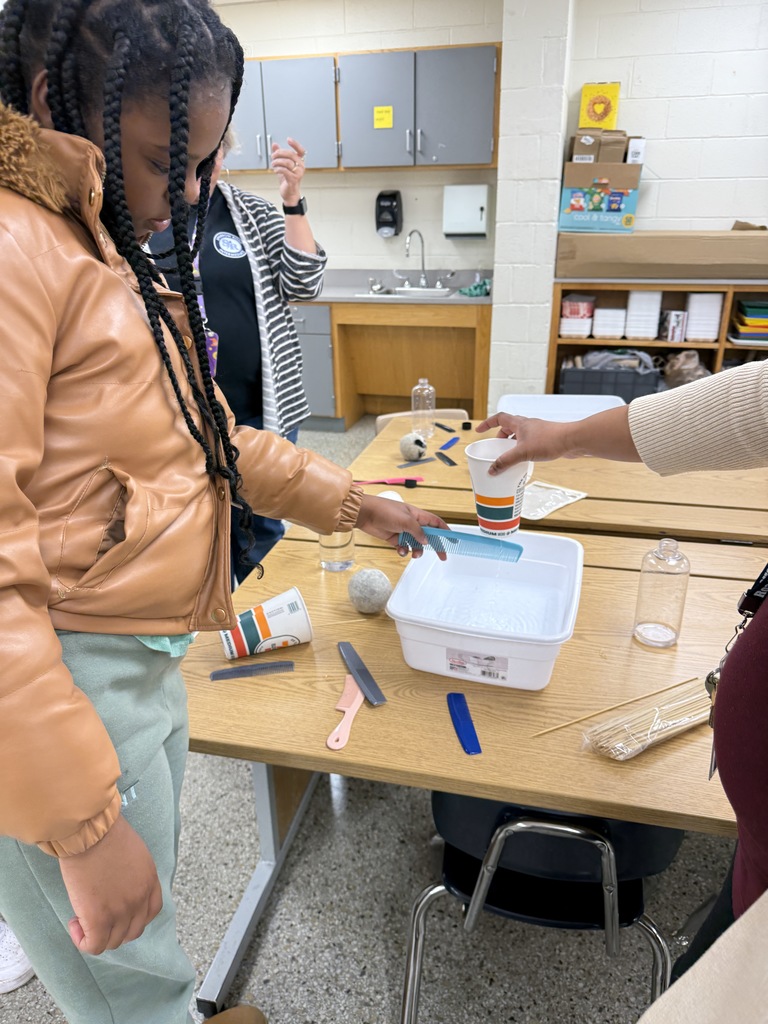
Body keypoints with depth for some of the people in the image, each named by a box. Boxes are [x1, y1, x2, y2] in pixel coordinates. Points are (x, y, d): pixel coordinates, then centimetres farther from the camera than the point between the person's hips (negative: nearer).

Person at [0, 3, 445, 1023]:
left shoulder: (105, 249, 13)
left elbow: (205, 434, 19)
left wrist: (355, 504, 18)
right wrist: (85, 823, -21)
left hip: (143, 662, 9)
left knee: (146, 926, 27)